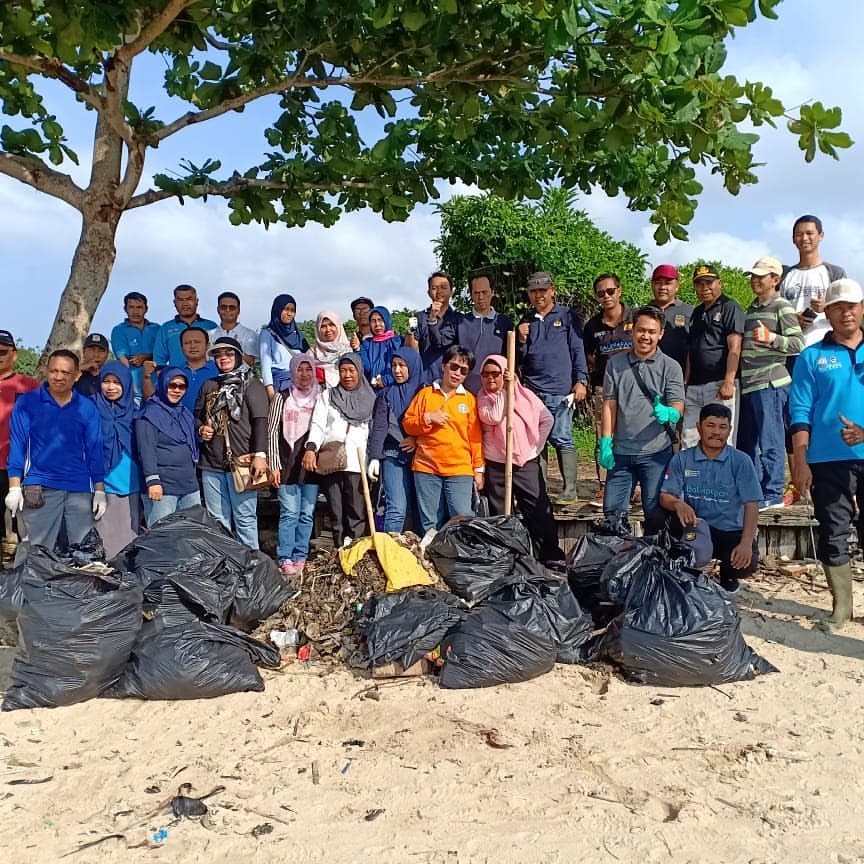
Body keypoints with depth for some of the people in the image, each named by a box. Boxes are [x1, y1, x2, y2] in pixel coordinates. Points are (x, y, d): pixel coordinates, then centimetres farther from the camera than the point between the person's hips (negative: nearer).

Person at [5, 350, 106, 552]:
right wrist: (14, 488, -6)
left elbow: (94, 451, 7)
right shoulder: (27, 403, 2)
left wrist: (100, 491, 2)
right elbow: (17, 446, 1)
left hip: (80, 490, 1)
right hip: (40, 488, -1)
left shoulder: (87, 408, 6)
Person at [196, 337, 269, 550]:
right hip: (211, 463, 6)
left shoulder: (251, 385, 0)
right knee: (217, 519, 11)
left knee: (245, 518, -2)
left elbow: (261, 422, -9)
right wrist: (201, 428, 3)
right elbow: (197, 416, 26)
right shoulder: (209, 386, 17)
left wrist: (260, 455, -18)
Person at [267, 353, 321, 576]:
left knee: (307, 514, 5)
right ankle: (285, 559, 2)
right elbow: (272, 432, 2)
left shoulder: (321, 397, 8)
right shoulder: (282, 397, 4)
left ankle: (300, 557, 14)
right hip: (288, 463, -2)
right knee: (289, 513, -4)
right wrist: (274, 465, -3)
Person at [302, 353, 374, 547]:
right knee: (336, 513, 3)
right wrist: (311, 448, -16)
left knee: (357, 513, -7)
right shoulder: (327, 395, 14)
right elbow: (317, 424, 1)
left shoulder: (370, 398, 12)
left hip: (357, 463, -1)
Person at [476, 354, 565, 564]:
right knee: (499, 515, 7)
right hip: (495, 465, 0)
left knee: (539, 511, -3)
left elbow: (547, 419, 9)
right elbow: (493, 417, -16)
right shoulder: (483, 398, 4)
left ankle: (550, 555, 2)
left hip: (527, 463, 0)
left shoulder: (525, 395, 5)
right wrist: (504, 390, -14)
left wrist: (536, 446, 4)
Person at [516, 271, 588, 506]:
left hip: (560, 390, -4)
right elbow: (519, 361, 18)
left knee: (562, 440, -5)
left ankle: (570, 490, 0)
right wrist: (521, 340, 1)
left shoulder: (567, 317, 6)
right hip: (531, 390, 4)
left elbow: (578, 350, 2)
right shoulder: (525, 322, 17)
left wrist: (581, 381, -7)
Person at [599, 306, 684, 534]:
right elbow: (609, 405, 6)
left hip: (656, 452, -2)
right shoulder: (615, 364, 7)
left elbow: (678, 406, -7)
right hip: (621, 451, 2)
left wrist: (668, 413, -32)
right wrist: (605, 443, -2)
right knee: (612, 510, 6)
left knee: (655, 511, 1)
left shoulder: (670, 367, 1)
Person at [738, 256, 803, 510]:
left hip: (770, 384, -8)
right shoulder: (750, 310, 21)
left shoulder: (782, 307, -3)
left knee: (770, 441, -4)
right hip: (748, 384, 8)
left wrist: (771, 338, -25)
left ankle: (772, 494, 2)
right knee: (746, 441, 12)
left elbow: (799, 344, -12)